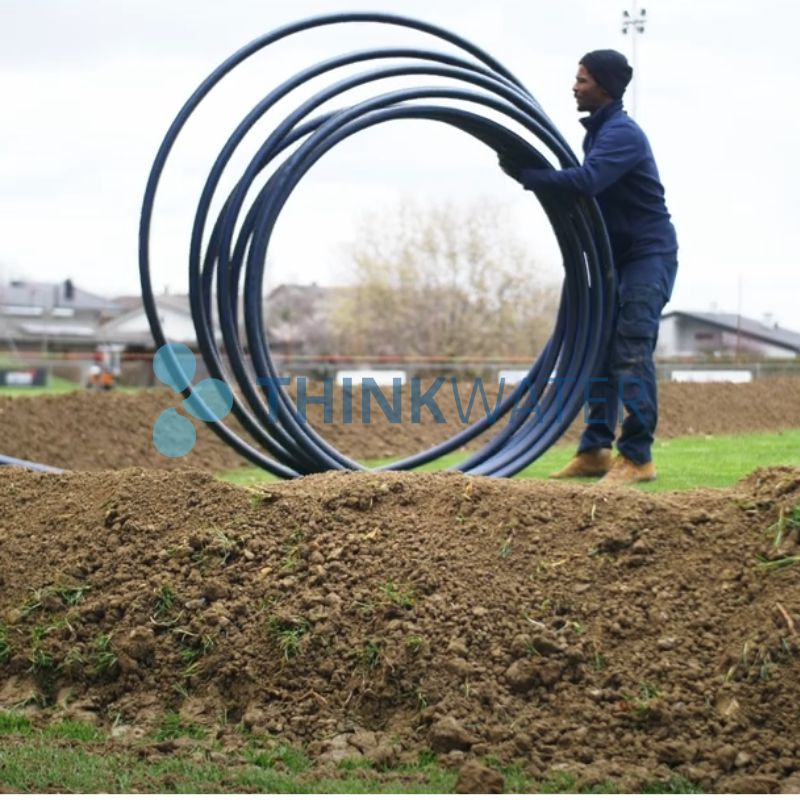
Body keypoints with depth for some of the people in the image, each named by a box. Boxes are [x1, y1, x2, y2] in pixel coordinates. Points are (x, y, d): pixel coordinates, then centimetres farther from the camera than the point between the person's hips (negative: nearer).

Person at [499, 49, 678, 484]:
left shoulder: (622, 133, -18)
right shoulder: (597, 130, 13)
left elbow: (586, 180, -33)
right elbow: (588, 184, 11)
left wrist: (526, 175, -26)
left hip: (649, 254, -10)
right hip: (618, 256, 10)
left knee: (631, 351, -14)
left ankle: (638, 456, -12)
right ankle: (595, 449, 9)